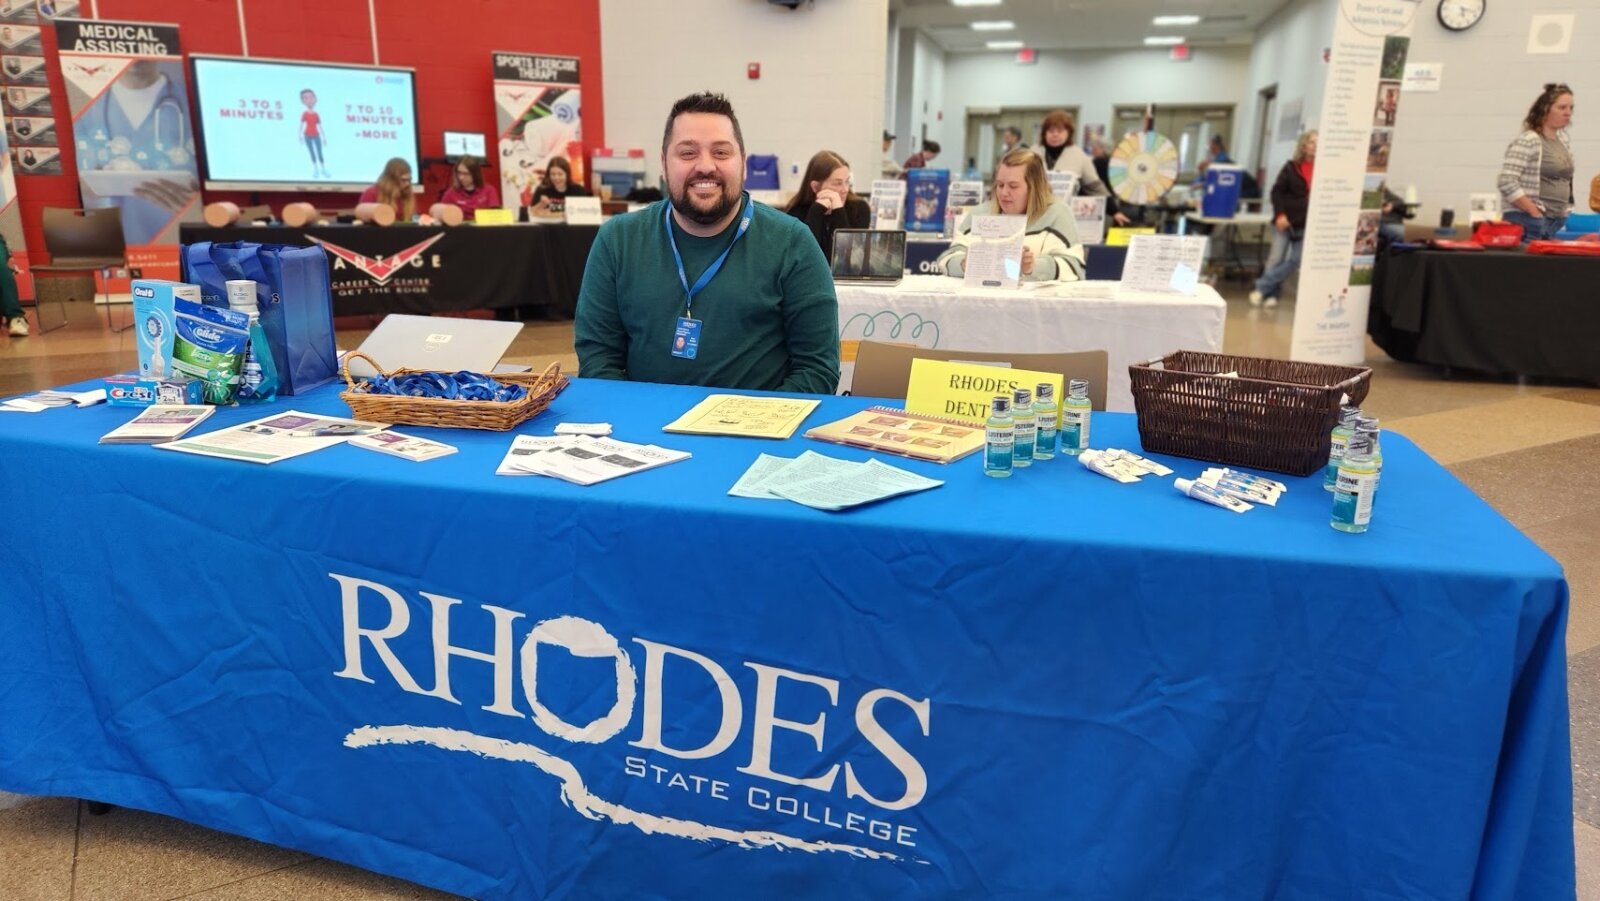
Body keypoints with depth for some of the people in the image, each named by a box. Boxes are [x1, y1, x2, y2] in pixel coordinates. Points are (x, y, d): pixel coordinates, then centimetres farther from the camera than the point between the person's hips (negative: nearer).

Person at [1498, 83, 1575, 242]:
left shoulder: (1564, 141, 13)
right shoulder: (1527, 141, -11)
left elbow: (1565, 178, 24)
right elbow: (1507, 182, -18)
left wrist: (1565, 210, 12)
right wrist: (1535, 212, -15)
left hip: (1558, 223, 7)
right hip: (1529, 223, -7)